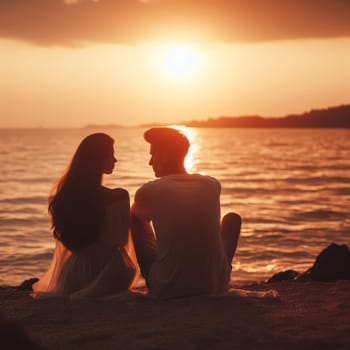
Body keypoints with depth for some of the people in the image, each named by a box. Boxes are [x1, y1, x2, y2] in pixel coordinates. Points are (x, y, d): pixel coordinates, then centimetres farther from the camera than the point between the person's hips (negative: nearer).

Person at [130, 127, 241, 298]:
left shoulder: (149, 191, -9)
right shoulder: (212, 185, 0)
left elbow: (135, 215, 16)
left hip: (166, 290, -2)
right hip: (216, 287, 2)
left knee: (135, 219, 18)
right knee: (233, 218, 28)